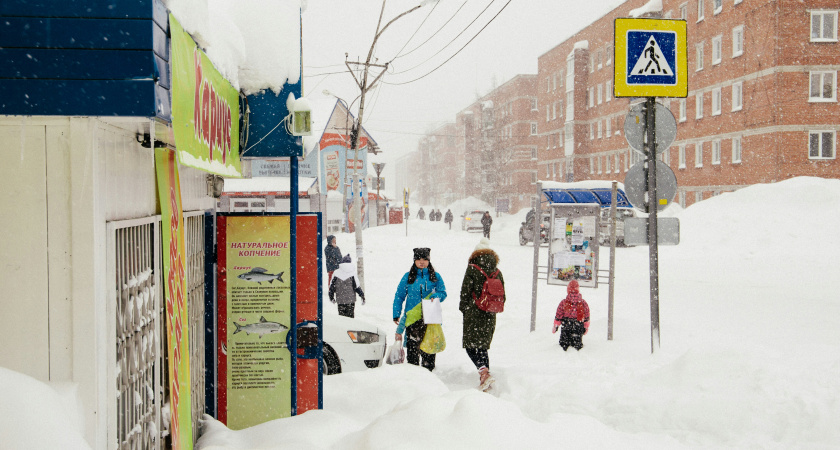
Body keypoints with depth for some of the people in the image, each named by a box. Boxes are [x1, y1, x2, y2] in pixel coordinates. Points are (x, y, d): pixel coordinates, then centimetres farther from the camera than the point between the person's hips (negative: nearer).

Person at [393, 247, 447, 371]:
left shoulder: (435, 276, 9)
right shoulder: (408, 277, 7)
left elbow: (443, 293, 8)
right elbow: (399, 296, 9)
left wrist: (436, 296, -16)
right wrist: (396, 315, 2)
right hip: (412, 318, -1)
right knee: (412, 345, -6)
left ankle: (428, 371, 12)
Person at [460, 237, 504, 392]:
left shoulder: (472, 269, -8)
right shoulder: (498, 273, 6)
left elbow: (465, 291, -7)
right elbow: (502, 297, 10)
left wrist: (463, 309, 8)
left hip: (474, 314, -5)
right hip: (490, 316, 5)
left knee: (471, 345, -1)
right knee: (482, 346, 15)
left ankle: (484, 372, -22)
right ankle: (486, 379, 14)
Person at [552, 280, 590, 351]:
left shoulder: (563, 302, -8)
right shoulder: (583, 303, -4)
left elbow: (558, 316, -1)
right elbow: (586, 318, 5)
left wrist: (555, 326, 13)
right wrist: (586, 327, 20)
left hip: (566, 328, -1)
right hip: (578, 328, 1)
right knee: (578, 343, 10)